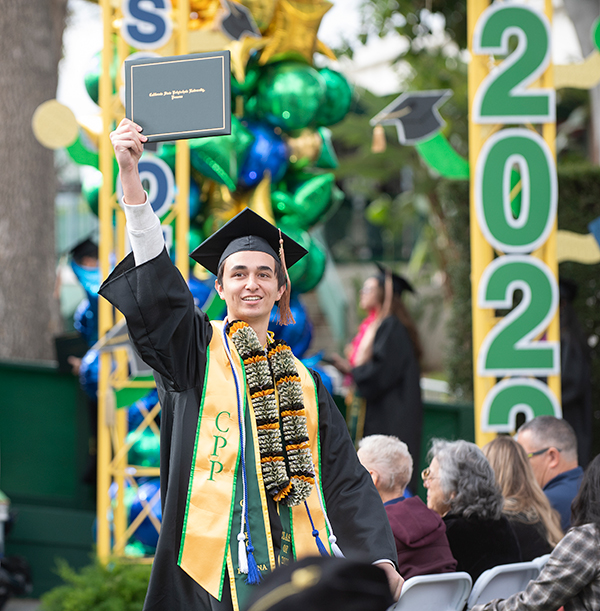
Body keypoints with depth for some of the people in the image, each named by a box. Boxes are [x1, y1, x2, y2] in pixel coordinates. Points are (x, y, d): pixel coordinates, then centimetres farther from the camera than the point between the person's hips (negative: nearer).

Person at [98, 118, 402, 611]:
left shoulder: (304, 383, 18)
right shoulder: (198, 352, 8)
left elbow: (346, 481, 15)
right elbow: (156, 289, -9)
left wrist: (381, 561, 1)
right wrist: (129, 174, -20)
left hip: (300, 561, 3)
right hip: (220, 566, -3)